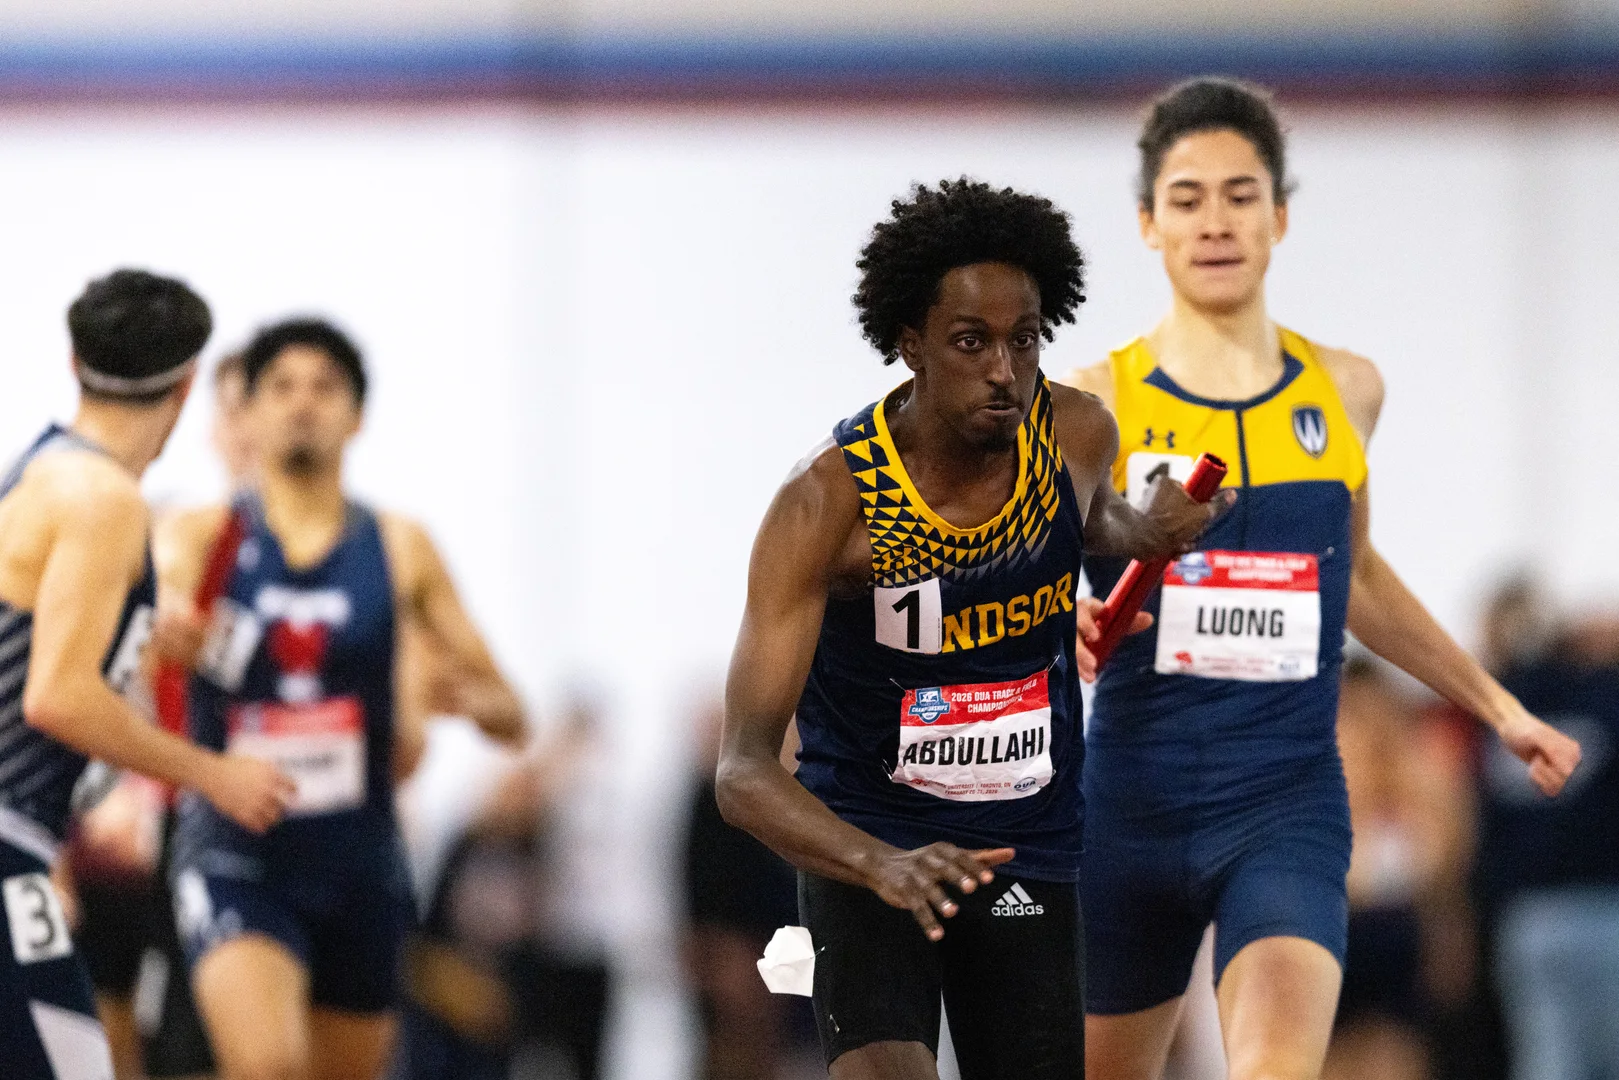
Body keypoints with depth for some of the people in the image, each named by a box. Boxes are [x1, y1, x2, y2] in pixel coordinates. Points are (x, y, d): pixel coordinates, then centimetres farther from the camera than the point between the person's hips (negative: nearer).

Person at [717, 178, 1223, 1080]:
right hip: (866, 844, -5)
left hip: (1032, 852, 5)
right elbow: (745, 771, -29)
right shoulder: (829, 502, -22)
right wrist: (881, 867, -46)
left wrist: (1148, 534, -1)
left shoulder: (1076, 434, -8)